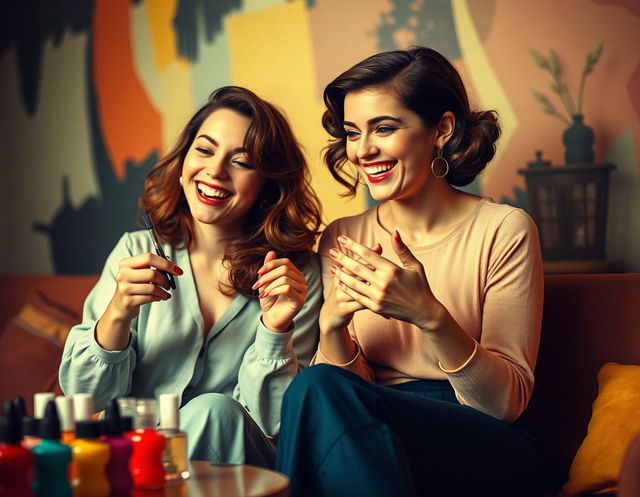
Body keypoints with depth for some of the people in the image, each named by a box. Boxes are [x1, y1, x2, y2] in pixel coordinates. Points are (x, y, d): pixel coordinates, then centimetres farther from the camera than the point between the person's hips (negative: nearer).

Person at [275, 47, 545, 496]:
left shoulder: (503, 231, -5)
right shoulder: (342, 240, 8)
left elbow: (507, 402, -8)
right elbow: (348, 385, 4)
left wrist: (429, 315, -25)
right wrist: (332, 325, -18)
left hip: (487, 450, -3)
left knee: (318, 391, -30)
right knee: (320, 386, -33)